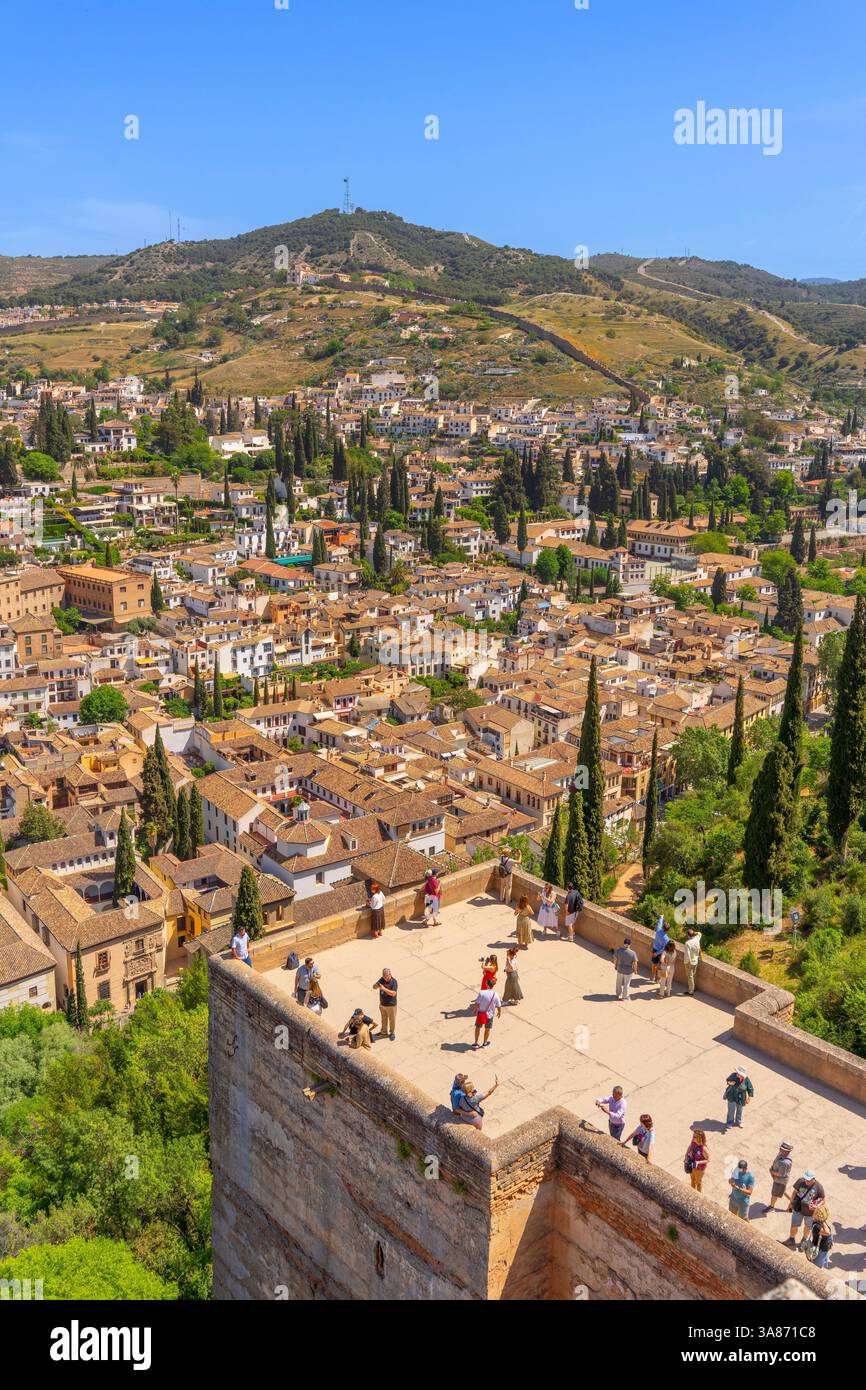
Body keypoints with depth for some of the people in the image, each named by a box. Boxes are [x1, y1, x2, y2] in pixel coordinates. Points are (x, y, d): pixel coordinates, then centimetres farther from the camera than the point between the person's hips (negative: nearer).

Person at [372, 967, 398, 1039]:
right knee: (384, 1019, 20)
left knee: (392, 1020, 12)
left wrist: (384, 989, -35)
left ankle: (391, 1033, 31)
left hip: (391, 1005, -5)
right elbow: (374, 987, -2)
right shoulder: (382, 979, -6)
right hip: (382, 1004, 5)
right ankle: (384, 1032, 38)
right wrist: (376, 985, -27)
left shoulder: (393, 982, -21)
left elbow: (393, 993, -28)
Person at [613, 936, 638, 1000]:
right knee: (626, 984, 18)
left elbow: (615, 960, -7)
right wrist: (635, 970, 3)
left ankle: (619, 995, 42)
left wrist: (616, 966, 12)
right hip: (628, 971, -2)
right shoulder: (633, 953, -24)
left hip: (620, 969, 2)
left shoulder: (618, 950, -18)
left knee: (619, 983, 24)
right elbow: (635, 964, -16)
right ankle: (625, 997, 32)